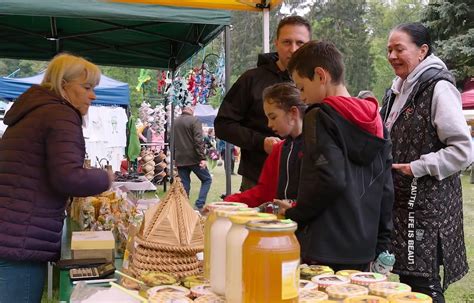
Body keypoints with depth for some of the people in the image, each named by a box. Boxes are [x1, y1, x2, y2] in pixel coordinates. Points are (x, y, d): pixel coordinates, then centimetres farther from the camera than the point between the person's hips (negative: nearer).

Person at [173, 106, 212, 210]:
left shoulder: (175, 122, 12)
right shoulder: (194, 120, -6)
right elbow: (198, 141, -16)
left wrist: (174, 158, 21)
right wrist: (202, 158, -17)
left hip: (180, 159, 6)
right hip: (193, 158, -5)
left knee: (184, 184, 10)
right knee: (207, 179, 6)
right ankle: (199, 205, -6)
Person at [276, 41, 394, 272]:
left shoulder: (321, 116, -11)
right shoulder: (374, 121, 12)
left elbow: (330, 181, -23)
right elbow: (385, 189, 13)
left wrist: (294, 215, -9)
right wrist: (380, 246, 18)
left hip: (325, 252, -7)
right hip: (363, 251, 8)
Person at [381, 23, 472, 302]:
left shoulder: (439, 88, -12)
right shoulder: (399, 90, 14)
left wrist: (416, 167, -17)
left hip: (428, 204, -8)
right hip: (401, 200, 8)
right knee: (406, 278, 14)